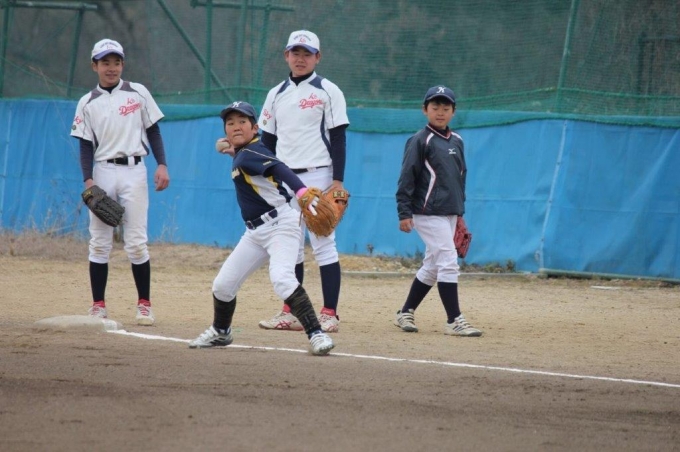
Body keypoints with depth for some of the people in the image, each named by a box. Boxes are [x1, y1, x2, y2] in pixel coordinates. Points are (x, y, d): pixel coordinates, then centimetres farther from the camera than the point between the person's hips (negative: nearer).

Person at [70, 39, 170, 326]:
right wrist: (88, 180, -8)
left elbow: (153, 131, 7)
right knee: (99, 242, 1)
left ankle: (144, 304, 2)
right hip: (102, 173, 1)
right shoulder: (87, 103, 6)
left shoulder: (138, 94, 5)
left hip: (133, 170, -1)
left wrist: (162, 165, -3)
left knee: (136, 242, -5)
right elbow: (86, 146, 4)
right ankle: (98, 306, 6)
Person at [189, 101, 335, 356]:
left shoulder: (250, 153, -16)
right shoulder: (241, 155, 9)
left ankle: (316, 335, -30)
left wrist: (302, 192, -49)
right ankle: (220, 333, 37)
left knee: (281, 278, -30)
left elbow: (280, 170, -33)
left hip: (280, 224, -10)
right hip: (256, 231, 10)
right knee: (223, 284, 13)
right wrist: (234, 150, 23)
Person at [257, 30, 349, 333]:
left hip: (317, 177, -5)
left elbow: (338, 139, -5)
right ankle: (291, 312, 12)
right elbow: (268, 140, 15)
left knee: (323, 245, -7)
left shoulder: (328, 92, -2)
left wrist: (338, 181, -13)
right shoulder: (277, 94, 13)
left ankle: (329, 314, -8)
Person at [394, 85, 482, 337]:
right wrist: (405, 213, -17)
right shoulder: (420, 141, -8)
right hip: (428, 213, -8)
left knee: (432, 267, 11)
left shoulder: (457, 142, 13)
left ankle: (405, 313, 22)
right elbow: (406, 178, -11)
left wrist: (460, 213, 20)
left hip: (450, 213, 8)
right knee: (448, 262, -13)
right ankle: (454, 321, -13)